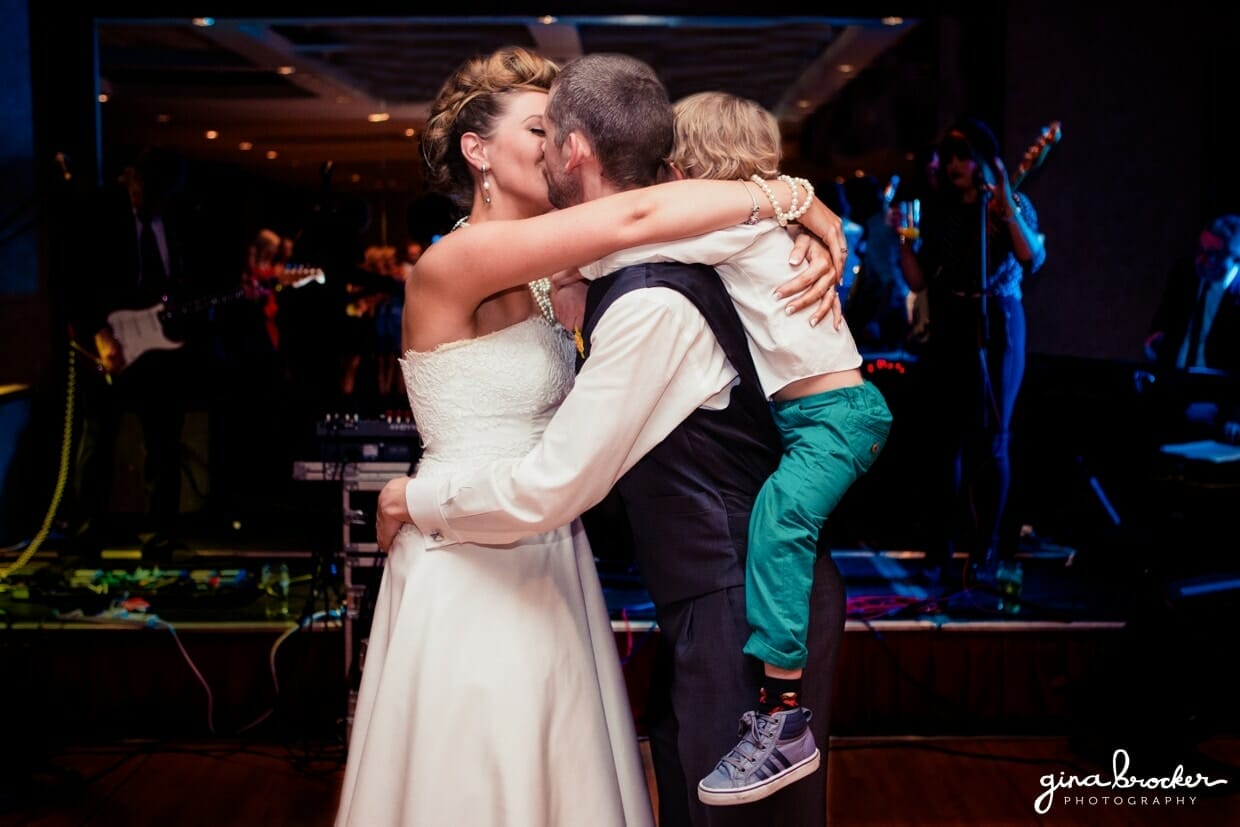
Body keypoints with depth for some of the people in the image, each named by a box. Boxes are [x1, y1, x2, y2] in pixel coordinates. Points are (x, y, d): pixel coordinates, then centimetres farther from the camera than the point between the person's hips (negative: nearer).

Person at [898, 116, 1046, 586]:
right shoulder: (938, 211, 9)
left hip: (996, 328, -3)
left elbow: (1033, 260, -18)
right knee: (948, 437, 3)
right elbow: (918, 282, 7)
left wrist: (1005, 202, -24)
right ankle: (942, 546, 7)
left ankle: (988, 548, 7)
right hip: (949, 331, 3)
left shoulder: (1011, 205, 0)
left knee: (990, 438, -1)